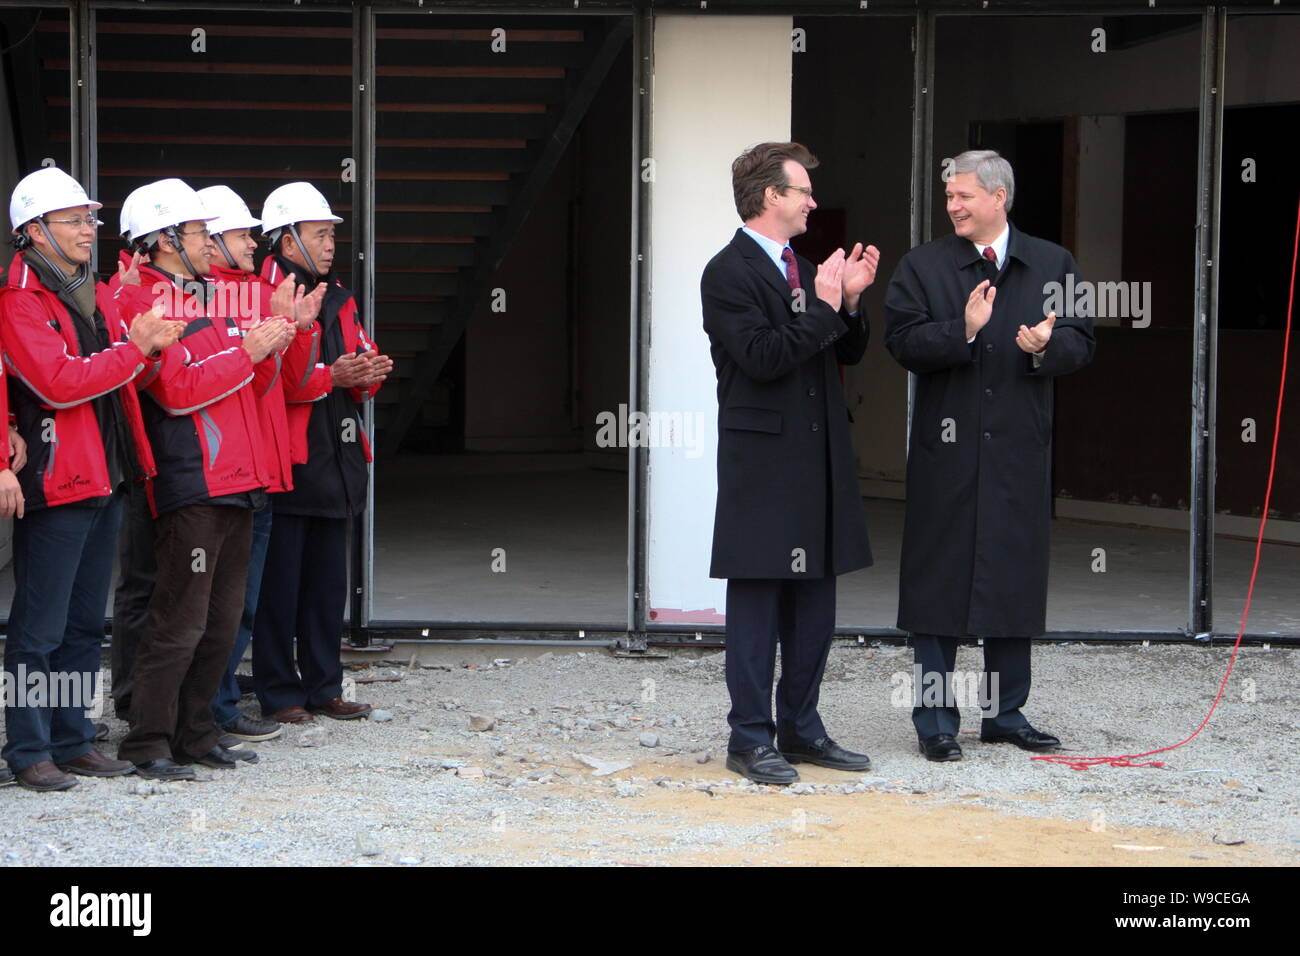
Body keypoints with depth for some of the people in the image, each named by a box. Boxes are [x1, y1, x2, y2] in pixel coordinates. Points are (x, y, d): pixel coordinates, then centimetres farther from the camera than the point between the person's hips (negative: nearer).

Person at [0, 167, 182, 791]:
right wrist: (134, 349, -17)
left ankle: (72, 740, 21)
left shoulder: (96, 295, 16)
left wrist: (150, 347, -1)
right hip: (55, 481, -9)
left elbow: (124, 377, 19)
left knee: (85, 622, 14)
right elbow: (59, 382, -21)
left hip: (105, 478, 9)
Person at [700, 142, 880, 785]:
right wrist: (823, 306, -17)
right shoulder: (728, 273, -9)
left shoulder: (804, 270, 17)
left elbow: (847, 353, 17)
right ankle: (750, 739, 2)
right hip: (762, 461, -8)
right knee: (757, 602, -3)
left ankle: (800, 728, 19)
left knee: (814, 601, 11)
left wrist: (850, 301, 0)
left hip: (818, 461, 8)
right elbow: (763, 356, -20)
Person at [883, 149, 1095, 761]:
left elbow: (1081, 343, 5)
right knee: (939, 580, 0)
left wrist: (1047, 346, -16)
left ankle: (1005, 713, 19)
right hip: (946, 450, -2)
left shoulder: (1053, 265, 8)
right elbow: (903, 342, -7)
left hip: (1021, 449, 2)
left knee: (1015, 582, 8)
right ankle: (936, 721, 7)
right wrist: (963, 331, -21)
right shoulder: (922, 267, 3)